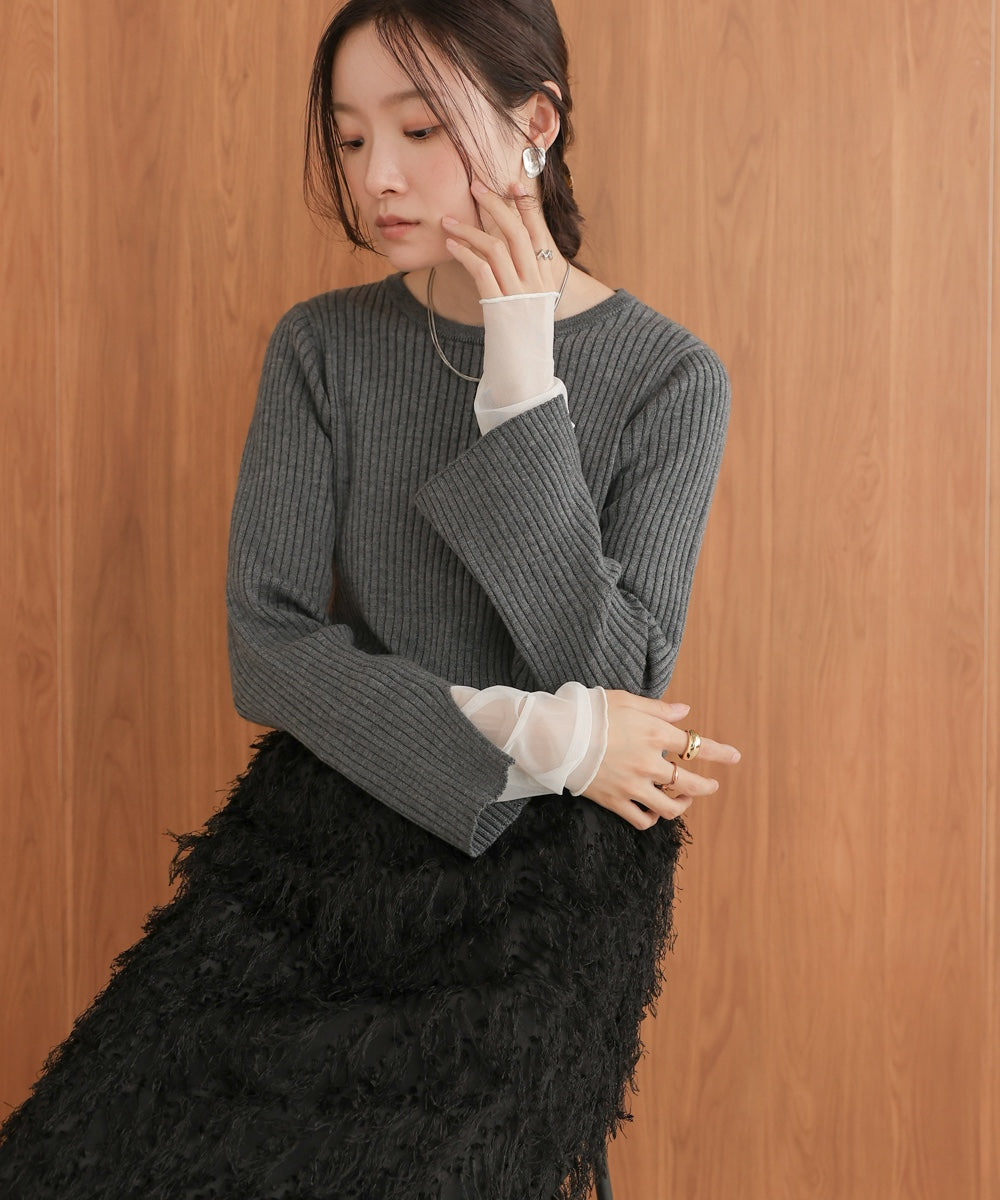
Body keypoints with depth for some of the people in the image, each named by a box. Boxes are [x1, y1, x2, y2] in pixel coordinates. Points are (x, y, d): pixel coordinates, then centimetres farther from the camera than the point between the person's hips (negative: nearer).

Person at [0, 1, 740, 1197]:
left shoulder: (669, 379, -5)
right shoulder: (322, 348, 2)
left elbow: (613, 682, -14)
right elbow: (267, 649, -5)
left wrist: (523, 383, -19)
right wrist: (525, 736, -17)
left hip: (539, 872, -2)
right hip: (327, 828, 2)